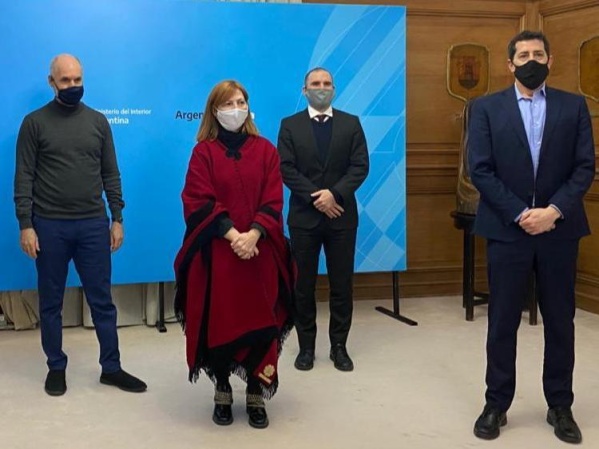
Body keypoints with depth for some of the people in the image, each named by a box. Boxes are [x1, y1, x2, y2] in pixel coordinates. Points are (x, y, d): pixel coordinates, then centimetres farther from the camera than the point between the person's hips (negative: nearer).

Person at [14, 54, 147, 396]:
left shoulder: (98, 121, 6)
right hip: (50, 225, -1)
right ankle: (56, 368, 22)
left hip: (94, 224, 2)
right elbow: (24, 178, -3)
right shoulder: (35, 123, 0)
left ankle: (111, 367, 16)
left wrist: (117, 219, 4)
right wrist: (26, 225, -8)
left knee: (102, 300, 6)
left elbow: (111, 174, 8)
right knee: (51, 302, 9)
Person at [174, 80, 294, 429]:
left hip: (260, 252, 1)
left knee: (260, 322, 1)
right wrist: (232, 235, -17)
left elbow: (273, 202, 0)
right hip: (217, 252, -1)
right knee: (219, 322, 2)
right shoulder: (204, 152, 2)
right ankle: (223, 393, 18)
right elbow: (199, 202, -6)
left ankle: (256, 397, 14)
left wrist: (253, 234, -16)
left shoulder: (265, 150, 8)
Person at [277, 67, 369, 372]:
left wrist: (335, 193, -16)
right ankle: (306, 346, 16)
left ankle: (339, 346, 16)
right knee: (304, 285, 5)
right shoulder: (290, 125, 5)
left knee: (342, 284, 5)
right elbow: (286, 169, -4)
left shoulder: (351, 124, 7)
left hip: (342, 215, 1)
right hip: (304, 216, -1)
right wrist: (315, 198, -15)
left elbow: (360, 166, -2)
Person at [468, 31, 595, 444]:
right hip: (507, 230, -1)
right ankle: (497, 405, 17)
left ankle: (560, 406, 21)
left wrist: (554, 210, -14)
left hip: (559, 230, 1)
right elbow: (480, 170, -5)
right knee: (502, 322, 5)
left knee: (560, 322, 8)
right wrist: (520, 214, -13)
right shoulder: (487, 108, 3)